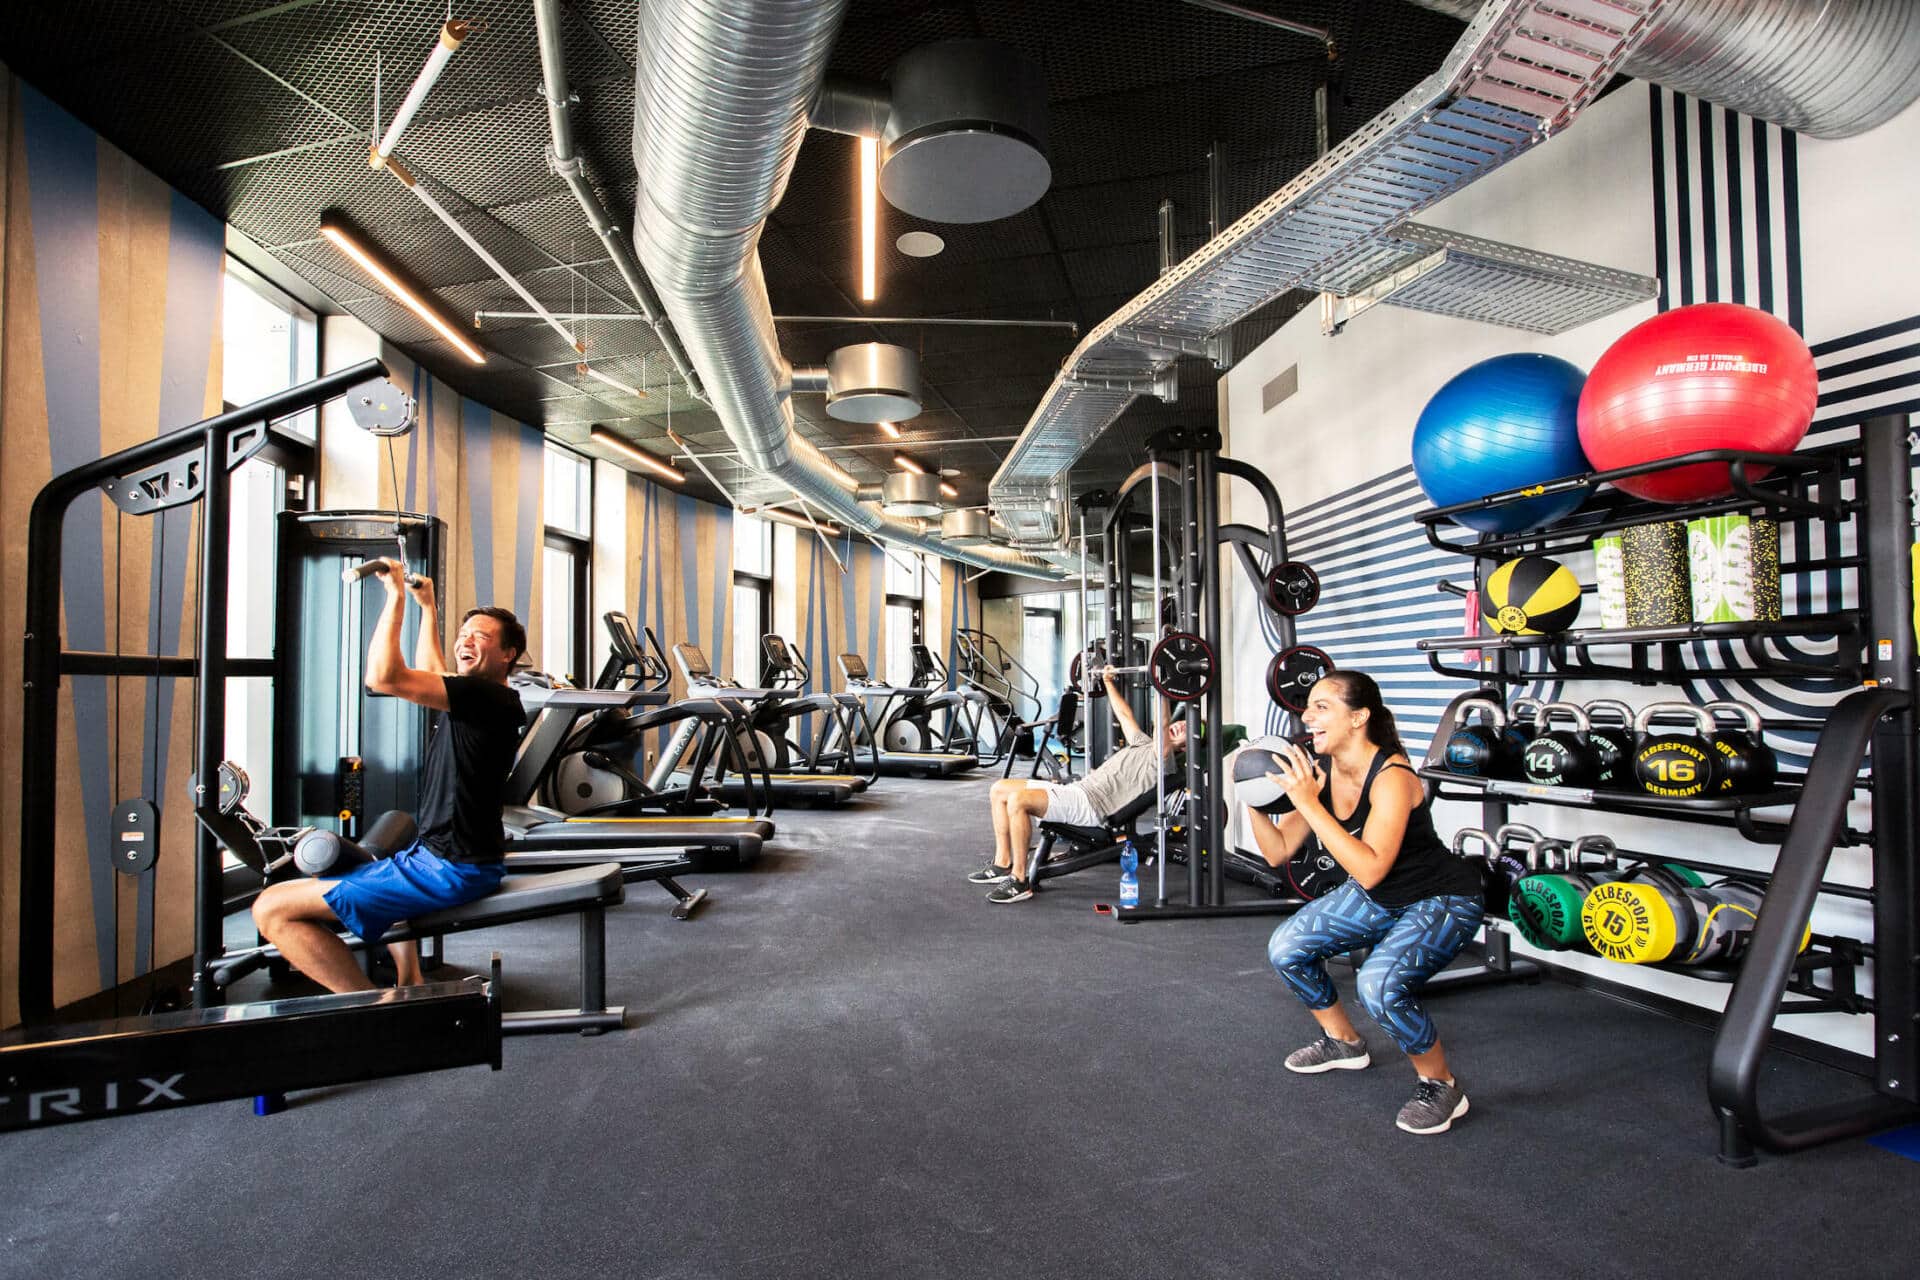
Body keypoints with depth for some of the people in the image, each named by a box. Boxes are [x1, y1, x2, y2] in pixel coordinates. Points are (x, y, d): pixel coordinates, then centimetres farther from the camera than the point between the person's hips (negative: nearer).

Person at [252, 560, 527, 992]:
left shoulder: (491, 698, -18)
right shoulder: (473, 696, 12)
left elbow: (384, 677, -26)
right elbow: (429, 672, 33)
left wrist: (397, 596, -17)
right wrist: (427, 606, 36)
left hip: (449, 871, -11)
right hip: (437, 854, 11)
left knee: (272, 909, -10)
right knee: (373, 873, 43)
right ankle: (411, 986, 31)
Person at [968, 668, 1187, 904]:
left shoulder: (1159, 757, -2)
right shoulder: (1143, 743, 25)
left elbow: (1162, 724, -18)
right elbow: (1125, 714, 36)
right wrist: (1109, 681, 39)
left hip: (1088, 805, -10)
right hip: (1075, 790, 10)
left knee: (1017, 800, -32)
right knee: (1000, 789, 6)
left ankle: (1019, 881, -22)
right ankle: (1003, 864, 8)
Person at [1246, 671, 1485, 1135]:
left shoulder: (1392, 777, -30)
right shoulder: (1320, 771, -10)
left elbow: (1369, 870, -41)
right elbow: (1277, 852, -5)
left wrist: (1309, 804, -41)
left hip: (1441, 902, -8)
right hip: (1376, 900, 8)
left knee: (1380, 985, -30)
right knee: (1286, 949, 2)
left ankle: (1442, 1087, 0)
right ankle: (1343, 1042, 27)